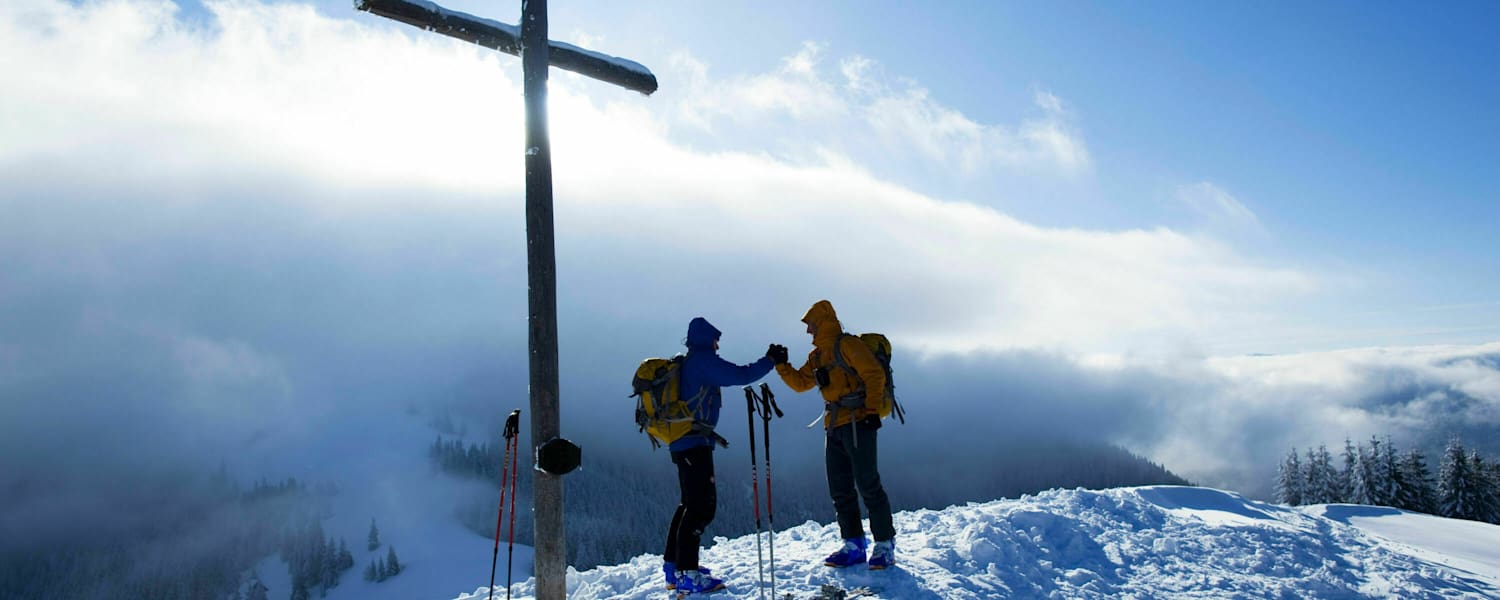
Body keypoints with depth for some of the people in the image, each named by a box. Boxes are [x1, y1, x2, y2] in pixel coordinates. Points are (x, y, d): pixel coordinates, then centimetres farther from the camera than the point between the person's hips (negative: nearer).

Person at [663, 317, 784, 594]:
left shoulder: (686, 364, 18)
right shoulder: (702, 360, -11)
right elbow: (741, 375, -17)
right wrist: (770, 360, -6)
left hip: (683, 442, 11)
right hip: (695, 442, -11)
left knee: (691, 503, 18)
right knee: (702, 504, -11)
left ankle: (673, 564, 23)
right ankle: (686, 574, -12)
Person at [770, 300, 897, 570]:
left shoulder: (847, 345, -8)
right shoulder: (817, 356, 18)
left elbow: (875, 374, -14)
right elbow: (800, 383, 22)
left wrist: (872, 411, -19)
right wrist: (782, 366, 7)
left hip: (858, 423, -9)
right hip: (834, 426, 9)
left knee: (867, 484, -8)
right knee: (840, 489, 9)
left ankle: (885, 545, 1)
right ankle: (854, 544, 17)